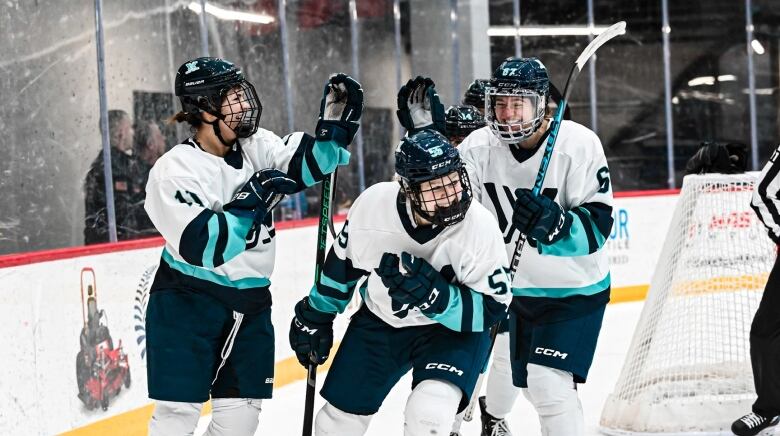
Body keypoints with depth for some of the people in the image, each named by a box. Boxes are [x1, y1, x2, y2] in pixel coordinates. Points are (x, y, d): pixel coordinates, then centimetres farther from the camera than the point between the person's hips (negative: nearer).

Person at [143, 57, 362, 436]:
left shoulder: (255, 147, 3)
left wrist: (334, 127, -21)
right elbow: (202, 247, -27)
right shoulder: (173, 171, -17)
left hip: (250, 303, 6)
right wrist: (250, 202, -28)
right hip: (187, 304, -6)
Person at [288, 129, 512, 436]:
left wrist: (436, 297, -38)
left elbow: (493, 307, -22)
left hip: (452, 328, -3)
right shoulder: (373, 203, -22)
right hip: (380, 320, 3)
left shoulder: (479, 226, -29)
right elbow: (343, 264, -2)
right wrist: (316, 317, 9)